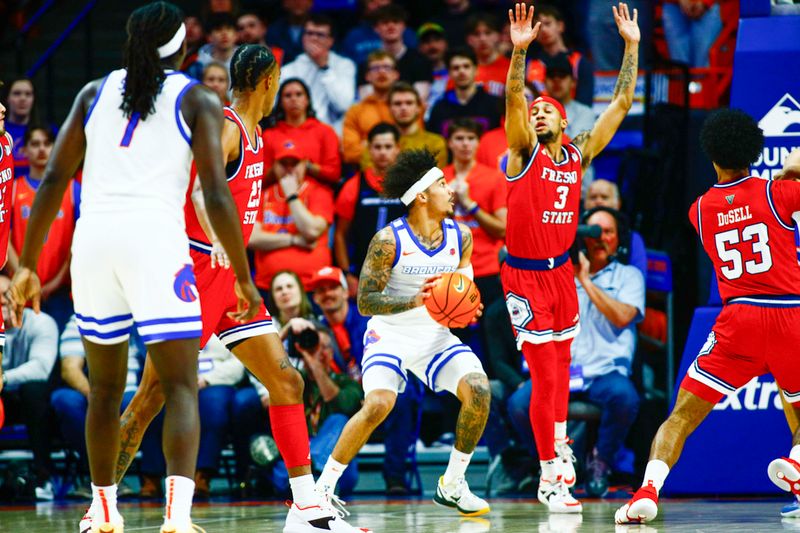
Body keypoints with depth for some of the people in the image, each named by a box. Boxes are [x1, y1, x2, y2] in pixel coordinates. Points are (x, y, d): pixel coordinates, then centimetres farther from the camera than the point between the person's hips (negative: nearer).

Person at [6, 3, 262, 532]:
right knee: (182, 388, -3)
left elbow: (54, 180, 11)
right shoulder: (198, 99, 7)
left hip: (93, 236, 4)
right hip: (155, 235, -4)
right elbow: (217, 195, -3)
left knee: (106, 388, 20)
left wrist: (28, 266, 14)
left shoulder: (95, 92, 17)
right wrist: (244, 278, 3)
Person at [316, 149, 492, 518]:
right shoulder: (389, 240, -17)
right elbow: (365, 301, -18)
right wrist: (415, 301, -32)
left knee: (478, 390, -18)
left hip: (436, 336, 5)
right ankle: (323, 486, -12)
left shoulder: (460, 236, -2)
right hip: (389, 335, -5)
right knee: (378, 404, -28)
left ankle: (452, 484, 0)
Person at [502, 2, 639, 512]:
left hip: (562, 273, 5)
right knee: (545, 374, -7)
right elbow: (513, 99, -23)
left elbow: (621, 104, 6)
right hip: (525, 275, -5)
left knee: (560, 368, 14)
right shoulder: (524, 153, -6)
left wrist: (632, 47, 0)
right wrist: (519, 52, -38)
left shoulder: (578, 154, 6)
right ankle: (551, 475, -4)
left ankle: (557, 446, 32)